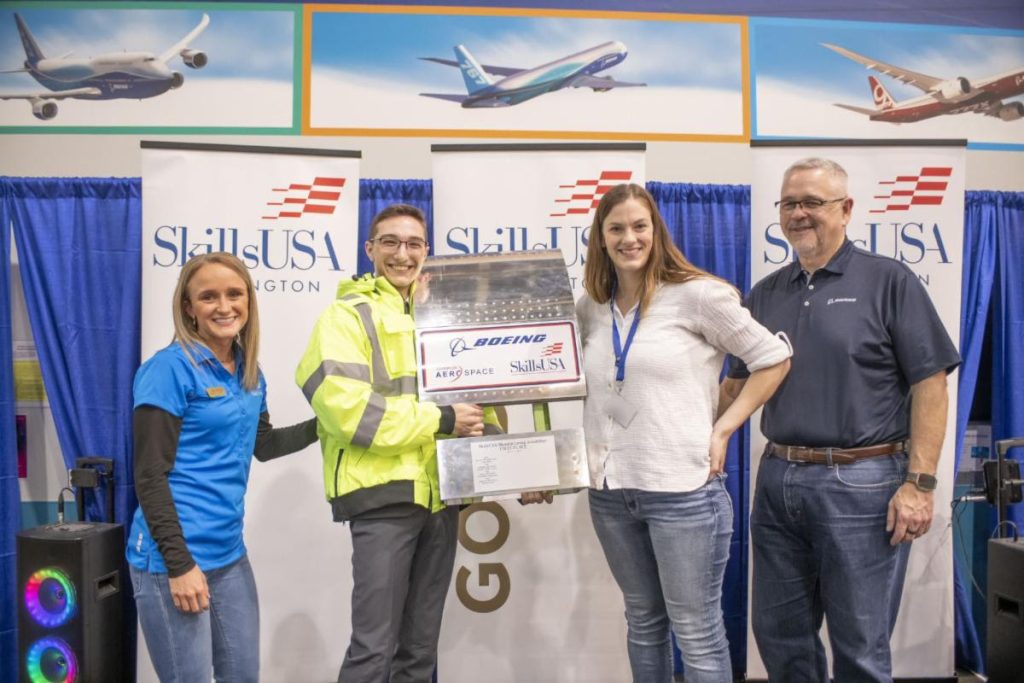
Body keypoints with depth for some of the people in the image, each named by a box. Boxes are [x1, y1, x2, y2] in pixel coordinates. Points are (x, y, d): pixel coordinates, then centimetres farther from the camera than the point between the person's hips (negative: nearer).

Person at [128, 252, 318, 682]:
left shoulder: (249, 374, 8)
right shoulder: (170, 368, -13)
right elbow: (150, 476, -15)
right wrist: (179, 563, -18)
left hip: (229, 554, 7)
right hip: (173, 558, -7)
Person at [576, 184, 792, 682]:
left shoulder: (696, 294, -8)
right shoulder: (589, 308, 7)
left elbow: (773, 359, -3)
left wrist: (722, 430, -8)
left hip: (682, 488, -5)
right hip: (609, 489, 5)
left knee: (697, 632, 6)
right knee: (642, 621, 20)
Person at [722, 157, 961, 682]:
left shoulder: (888, 282, -3)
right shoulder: (764, 294, 11)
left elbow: (929, 385, -7)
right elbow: (738, 384, 16)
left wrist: (919, 483, -13)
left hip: (861, 483, -5)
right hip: (778, 481, 5)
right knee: (779, 635, 15)